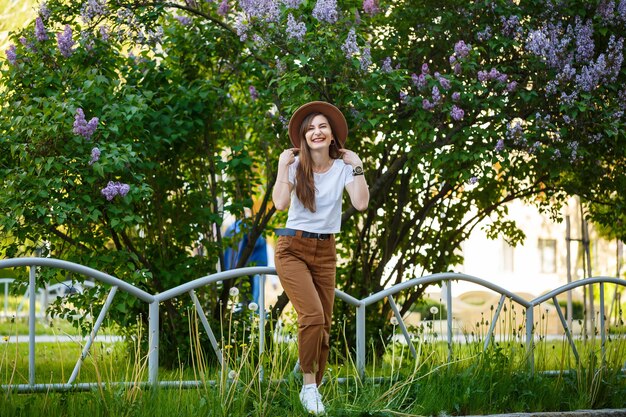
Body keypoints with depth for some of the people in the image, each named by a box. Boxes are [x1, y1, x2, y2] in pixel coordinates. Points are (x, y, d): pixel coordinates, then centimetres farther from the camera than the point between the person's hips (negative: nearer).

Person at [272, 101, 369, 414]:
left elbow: (361, 203, -15)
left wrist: (357, 167, -11)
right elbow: (280, 204, -21)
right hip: (293, 248, -3)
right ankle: (309, 385, -9)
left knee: (323, 325, 4)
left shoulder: (343, 167, 0)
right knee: (313, 316, -21)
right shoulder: (296, 166, -5)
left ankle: (312, 388, 17)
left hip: (325, 251, 3)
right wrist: (283, 166, -17)